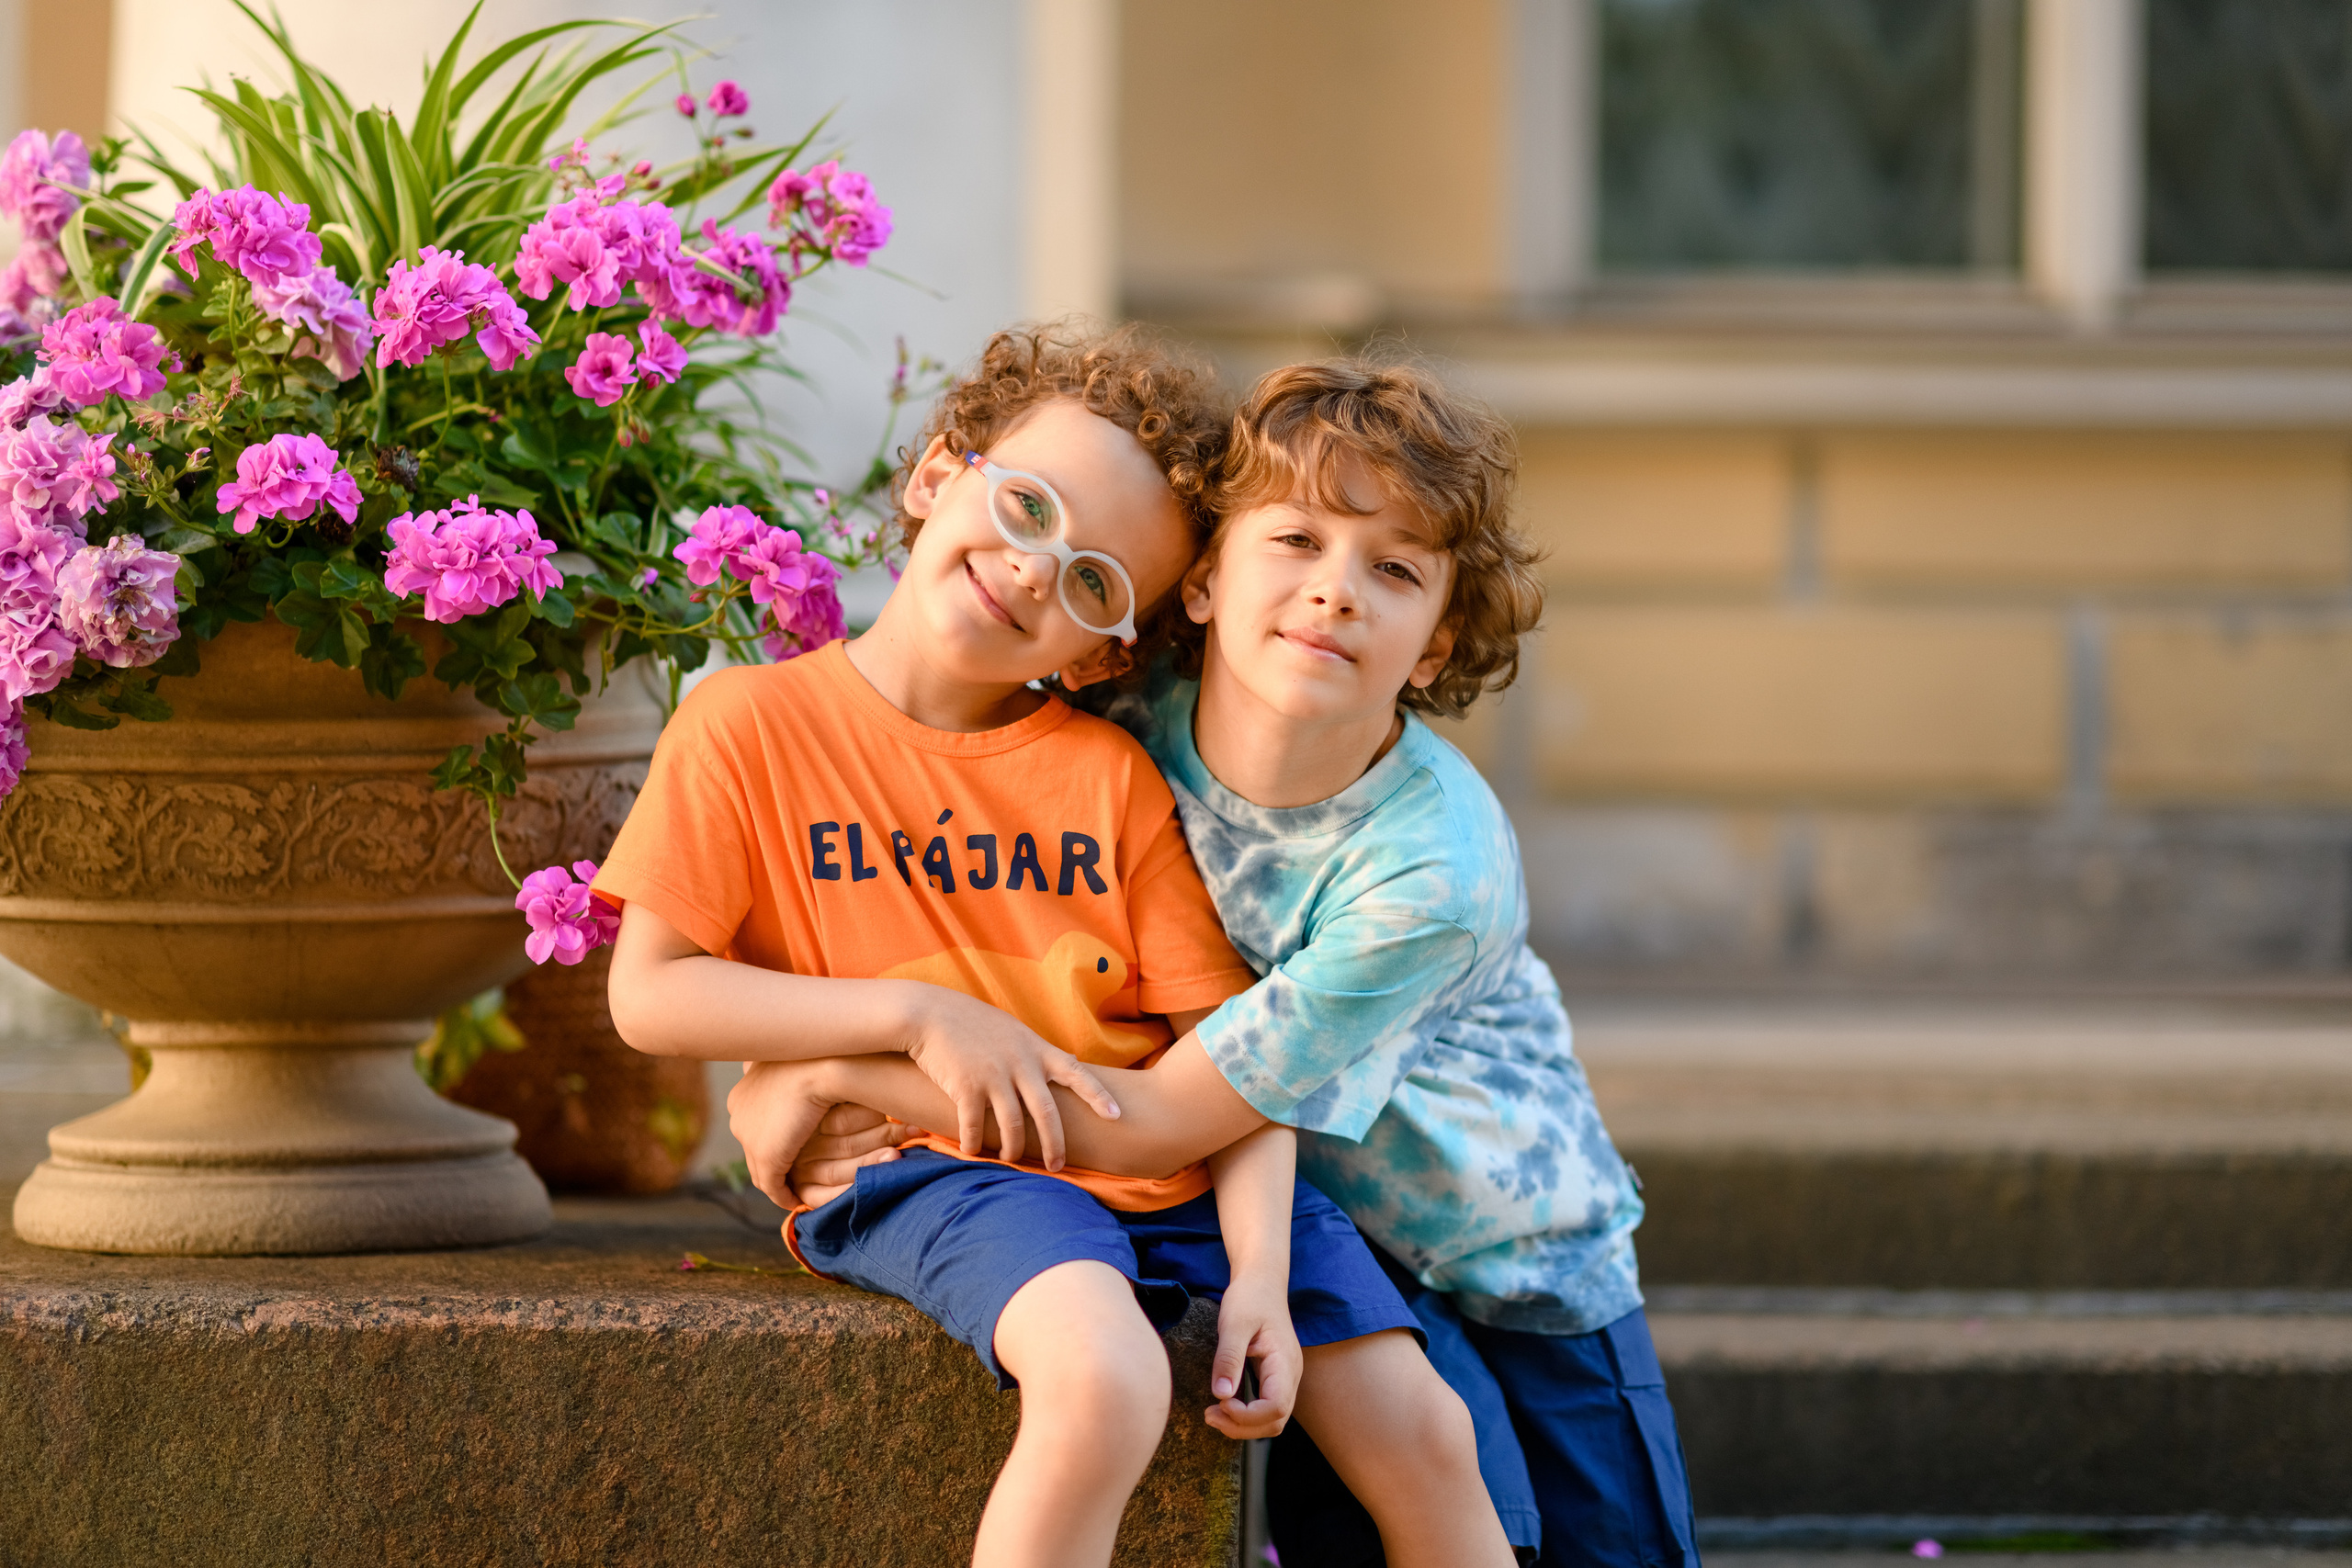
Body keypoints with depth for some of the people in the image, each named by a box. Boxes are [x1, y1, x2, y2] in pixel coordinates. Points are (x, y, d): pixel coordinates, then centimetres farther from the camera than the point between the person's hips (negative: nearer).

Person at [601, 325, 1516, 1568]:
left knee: (1425, 1434, -6)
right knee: (1106, 1378, -36)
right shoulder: (752, 728, 0)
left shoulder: (1111, 778, 7)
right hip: (920, 1170, -4)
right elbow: (649, 996, -5)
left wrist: (1258, 1272, -14)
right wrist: (920, 1015, -12)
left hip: (1168, 1168, 5)